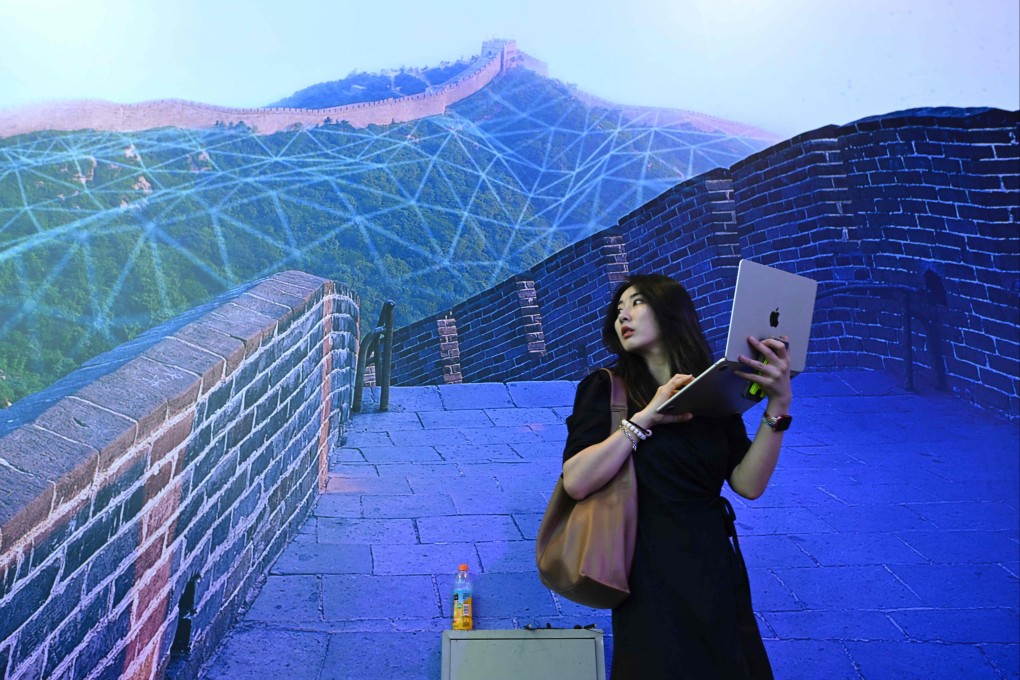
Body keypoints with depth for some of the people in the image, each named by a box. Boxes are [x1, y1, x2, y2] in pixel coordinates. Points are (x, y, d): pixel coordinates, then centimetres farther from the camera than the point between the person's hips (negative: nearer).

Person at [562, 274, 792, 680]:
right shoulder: (606, 388, -2)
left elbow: (749, 485, -6)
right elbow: (576, 483, -16)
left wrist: (778, 406, -15)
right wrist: (645, 417, -18)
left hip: (716, 569, 4)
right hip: (652, 574, -3)